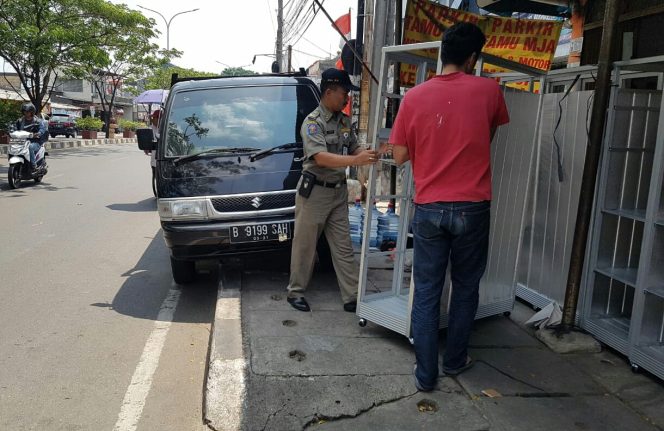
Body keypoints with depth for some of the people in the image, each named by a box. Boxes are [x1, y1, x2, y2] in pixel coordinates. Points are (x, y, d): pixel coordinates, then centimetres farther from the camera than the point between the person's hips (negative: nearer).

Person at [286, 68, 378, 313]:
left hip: (338, 191, 6)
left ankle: (352, 297, 10)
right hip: (314, 191, -6)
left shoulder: (344, 121, 9)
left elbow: (353, 149, 12)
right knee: (304, 245, 5)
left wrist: (369, 155, -10)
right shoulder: (313, 122, -13)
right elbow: (321, 158, -25)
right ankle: (296, 291, 20)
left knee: (343, 247, 6)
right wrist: (356, 160, -35)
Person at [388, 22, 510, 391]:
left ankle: (425, 374, 16)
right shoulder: (488, 90, -2)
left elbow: (400, 156, 2)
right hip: (472, 208, 0)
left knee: (426, 292, 9)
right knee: (466, 288, 17)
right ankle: (454, 360, 32)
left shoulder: (414, 97, -1)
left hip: (429, 209, 1)